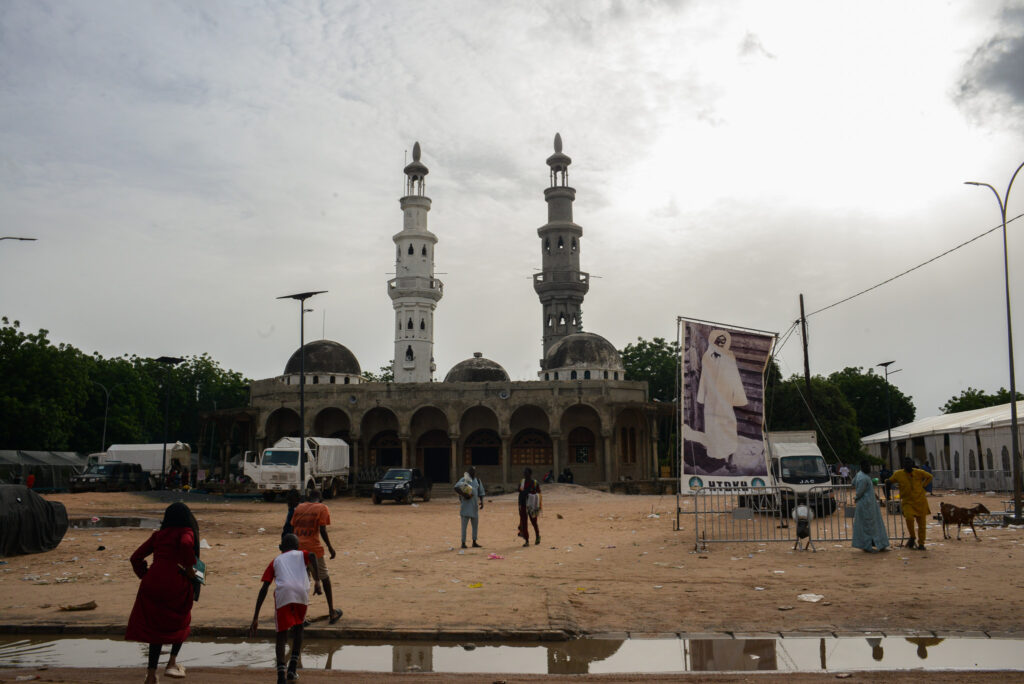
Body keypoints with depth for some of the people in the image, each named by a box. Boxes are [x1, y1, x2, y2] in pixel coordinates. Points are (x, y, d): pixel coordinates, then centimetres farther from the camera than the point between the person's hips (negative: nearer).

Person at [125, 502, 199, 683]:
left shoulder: (158, 535, 18)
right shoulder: (186, 532, 4)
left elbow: (135, 557, 14)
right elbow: (186, 544, -21)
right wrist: (189, 567, -10)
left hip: (152, 584, 4)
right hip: (176, 584, -4)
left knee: (156, 627, 16)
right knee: (180, 623, 21)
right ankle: (172, 663, 10)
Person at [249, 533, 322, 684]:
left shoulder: (275, 561, 29)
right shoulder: (302, 554, 30)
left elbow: (264, 589, 19)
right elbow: (312, 556, 3)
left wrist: (255, 617, 19)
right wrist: (317, 581, -3)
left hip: (283, 593, -1)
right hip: (301, 592, 1)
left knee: (282, 633, 11)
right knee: (298, 628, 25)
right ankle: (292, 668, 16)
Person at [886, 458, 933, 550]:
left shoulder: (919, 472, -3)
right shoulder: (898, 474, -3)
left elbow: (929, 477, 13)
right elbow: (890, 481, 15)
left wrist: (922, 485, 4)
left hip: (920, 502, 1)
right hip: (908, 502, -1)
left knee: (922, 523, 5)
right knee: (909, 518, -26)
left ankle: (921, 544, 19)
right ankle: (912, 537, -2)